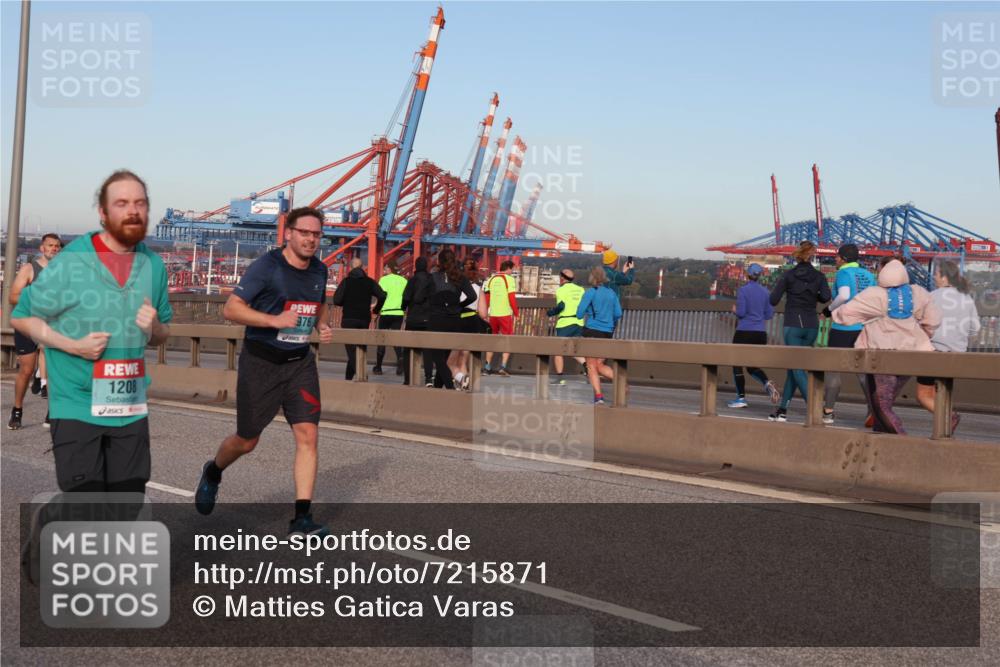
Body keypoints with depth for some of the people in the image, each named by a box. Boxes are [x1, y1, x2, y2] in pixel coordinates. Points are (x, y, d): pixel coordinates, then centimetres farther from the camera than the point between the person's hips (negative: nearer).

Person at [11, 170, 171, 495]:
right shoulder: (70, 262, -9)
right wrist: (72, 345, -16)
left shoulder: (154, 265, 4)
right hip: (78, 409, -4)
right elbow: (20, 316, -2)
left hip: (131, 410, 5)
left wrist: (154, 328, -9)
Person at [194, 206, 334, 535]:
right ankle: (212, 473, 42)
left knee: (308, 435, -10)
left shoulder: (319, 270, 6)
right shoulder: (266, 266, -14)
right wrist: (275, 320, -28)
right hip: (261, 361, -4)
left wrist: (322, 326, 4)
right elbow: (231, 308, -16)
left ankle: (302, 516, -5)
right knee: (247, 441, 9)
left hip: (300, 362, 4)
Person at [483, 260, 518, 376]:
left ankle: (487, 367, 18)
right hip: (506, 314, -4)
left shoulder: (491, 280, 8)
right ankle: (503, 367, -6)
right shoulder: (509, 279, -6)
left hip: (493, 314, 4)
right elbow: (512, 298, -12)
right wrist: (516, 313, -3)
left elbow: (486, 299, 8)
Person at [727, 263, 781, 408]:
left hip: (744, 332, -5)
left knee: (737, 364, 7)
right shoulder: (765, 291, 6)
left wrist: (735, 309, 8)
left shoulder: (743, 290, -9)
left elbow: (741, 313, -13)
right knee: (752, 366, 16)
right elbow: (769, 314, 8)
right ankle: (767, 383, -11)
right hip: (761, 333, 5)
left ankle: (741, 398, 3)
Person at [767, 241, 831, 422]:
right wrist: (813, 296, 11)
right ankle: (783, 409, 14)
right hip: (811, 326, 4)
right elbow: (826, 297, -9)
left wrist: (784, 289, 15)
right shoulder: (819, 276, 5)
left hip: (792, 325, -4)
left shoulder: (788, 275, -2)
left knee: (797, 368, -5)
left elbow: (773, 300, -5)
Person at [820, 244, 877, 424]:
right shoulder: (869, 275, 11)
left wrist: (830, 309, -10)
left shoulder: (844, 273, -7)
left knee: (833, 369, 5)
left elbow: (844, 295, -24)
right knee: (863, 371, 9)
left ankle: (828, 411, 7)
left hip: (843, 328, -5)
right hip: (864, 328, 5)